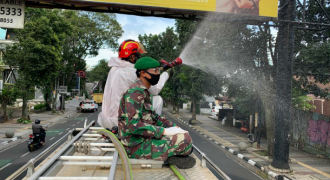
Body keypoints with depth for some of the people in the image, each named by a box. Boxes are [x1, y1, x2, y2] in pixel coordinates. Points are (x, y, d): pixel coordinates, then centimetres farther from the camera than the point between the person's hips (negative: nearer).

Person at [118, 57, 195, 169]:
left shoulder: (144, 91, 13)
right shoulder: (135, 91, -19)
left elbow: (153, 115, 18)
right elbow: (133, 125, -27)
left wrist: (173, 126, 5)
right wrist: (164, 131, -23)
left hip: (143, 137, 10)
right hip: (136, 145, -10)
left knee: (184, 133, 16)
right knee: (185, 139, -19)